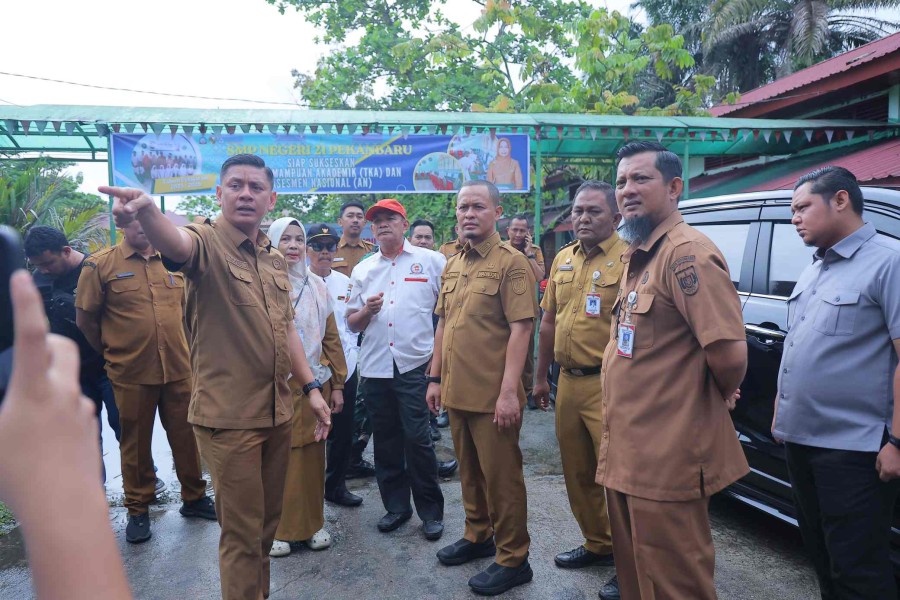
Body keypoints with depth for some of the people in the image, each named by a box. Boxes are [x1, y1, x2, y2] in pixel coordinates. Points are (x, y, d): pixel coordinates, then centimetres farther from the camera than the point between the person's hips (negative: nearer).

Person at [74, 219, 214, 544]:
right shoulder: (101, 265, -4)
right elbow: (85, 317, 0)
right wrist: (112, 352, 7)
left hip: (178, 370, 3)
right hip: (131, 374, -3)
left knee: (186, 436, 11)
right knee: (136, 443, 10)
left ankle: (194, 497, 29)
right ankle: (138, 510, 27)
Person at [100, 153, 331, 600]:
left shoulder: (274, 257, 10)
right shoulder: (206, 242, -11)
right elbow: (175, 243, -37)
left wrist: (311, 387, 11)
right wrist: (146, 209, -58)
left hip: (277, 412, 7)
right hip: (229, 416, -7)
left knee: (268, 522, 21)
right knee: (243, 534, 6)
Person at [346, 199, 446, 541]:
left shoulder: (430, 261, 1)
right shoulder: (362, 270, 12)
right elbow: (351, 323, 14)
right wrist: (366, 311, -8)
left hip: (415, 364, -4)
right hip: (374, 367, 4)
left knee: (417, 438, -3)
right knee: (385, 440, 11)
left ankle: (431, 510, 13)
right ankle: (396, 506, 26)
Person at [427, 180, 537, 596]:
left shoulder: (511, 262, -10)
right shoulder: (452, 266, 12)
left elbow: (520, 328, -16)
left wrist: (509, 391, -20)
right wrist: (435, 378, 12)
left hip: (493, 394, -7)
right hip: (457, 391, 7)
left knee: (501, 476, 5)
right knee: (470, 471, 19)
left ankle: (513, 559, 20)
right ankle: (478, 536, 38)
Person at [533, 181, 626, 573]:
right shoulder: (563, 259, 12)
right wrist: (541, 377, 17)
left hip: (607, 385, -7)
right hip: (567, 382, 7)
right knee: (577, 472, 17)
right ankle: (597, 544, 37)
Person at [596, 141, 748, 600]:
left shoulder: (686, 252, -18)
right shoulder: (636, 255, 14)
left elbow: (729, 353, -25)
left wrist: (722, 397, -6)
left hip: (667, 461, -10)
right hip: (627, 454, 10)